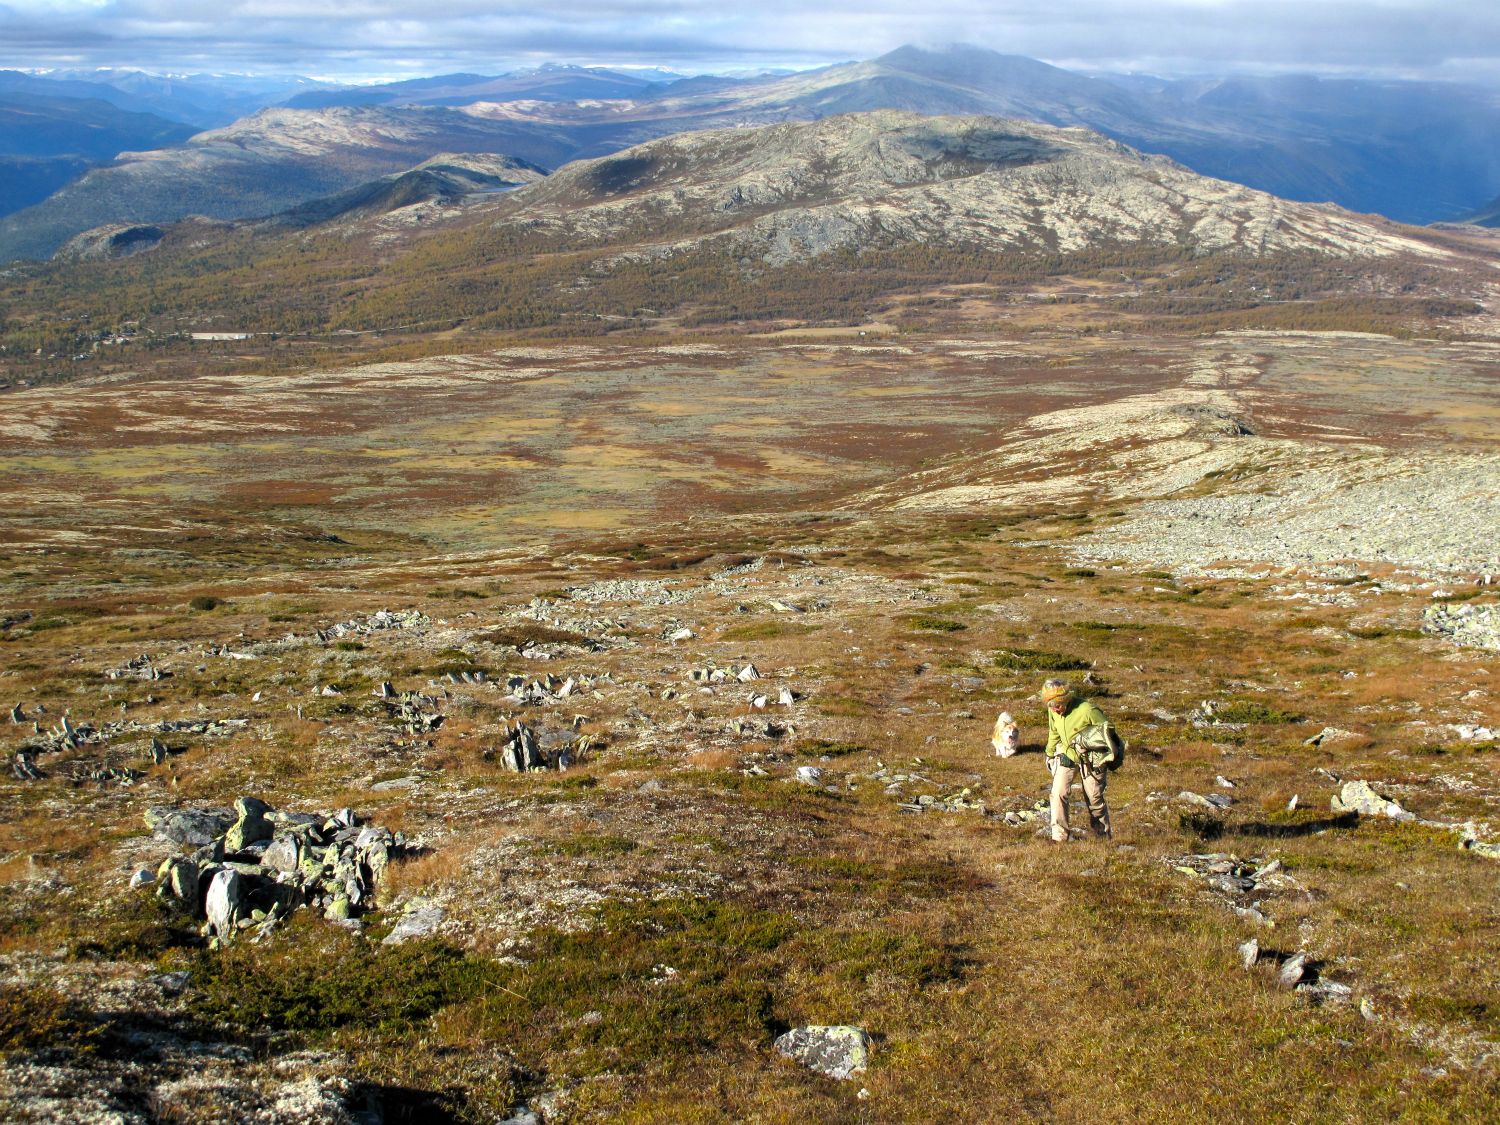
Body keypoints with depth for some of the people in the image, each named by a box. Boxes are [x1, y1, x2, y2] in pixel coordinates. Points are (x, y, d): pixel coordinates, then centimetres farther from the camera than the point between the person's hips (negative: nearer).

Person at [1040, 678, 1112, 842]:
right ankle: (1059, 836, -3)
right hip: (1066, 754, 4)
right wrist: (1050, 754, 20)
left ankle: (1103, 834, 26)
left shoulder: (1087, 710, -29)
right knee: (1058, 793, -9)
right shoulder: (1053, 711, -10)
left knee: (1094, 798, 4)